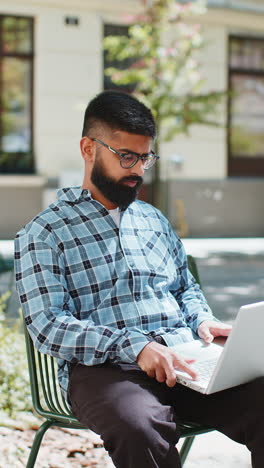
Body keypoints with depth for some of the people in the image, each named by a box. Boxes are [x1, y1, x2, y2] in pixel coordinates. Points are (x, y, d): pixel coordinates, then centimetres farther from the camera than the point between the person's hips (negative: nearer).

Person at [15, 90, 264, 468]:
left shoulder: (154, 220, 23)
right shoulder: (43, 234, 4)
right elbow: (47, 326, -7)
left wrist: (202, 320, 7)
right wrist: (134, 346, -20)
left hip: (184, 361, 5)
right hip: (103, 369, -5)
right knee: (142, 427, -40)